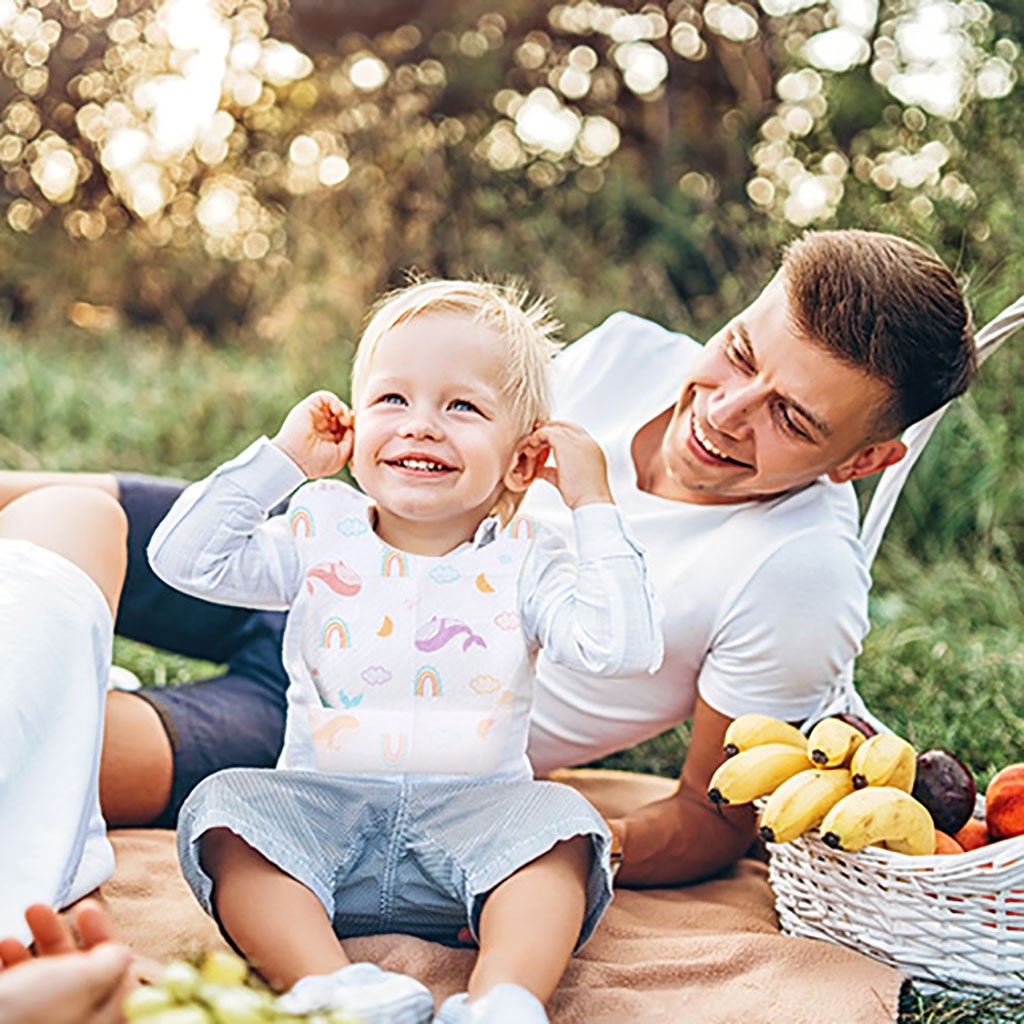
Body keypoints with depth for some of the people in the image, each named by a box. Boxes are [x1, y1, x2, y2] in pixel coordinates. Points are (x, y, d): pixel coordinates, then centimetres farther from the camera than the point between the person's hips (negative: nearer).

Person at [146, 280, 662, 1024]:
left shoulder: (522, 562, 1)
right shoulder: (321, 535, 6)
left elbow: (624, 649, -13)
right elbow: (184, 559, -2)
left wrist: (595, 509, -9)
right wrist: (283, 458, -1)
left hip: (474, 814, -1)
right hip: (322, 804, 1)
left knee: (560, 823, -27)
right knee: (229, 808, -25)